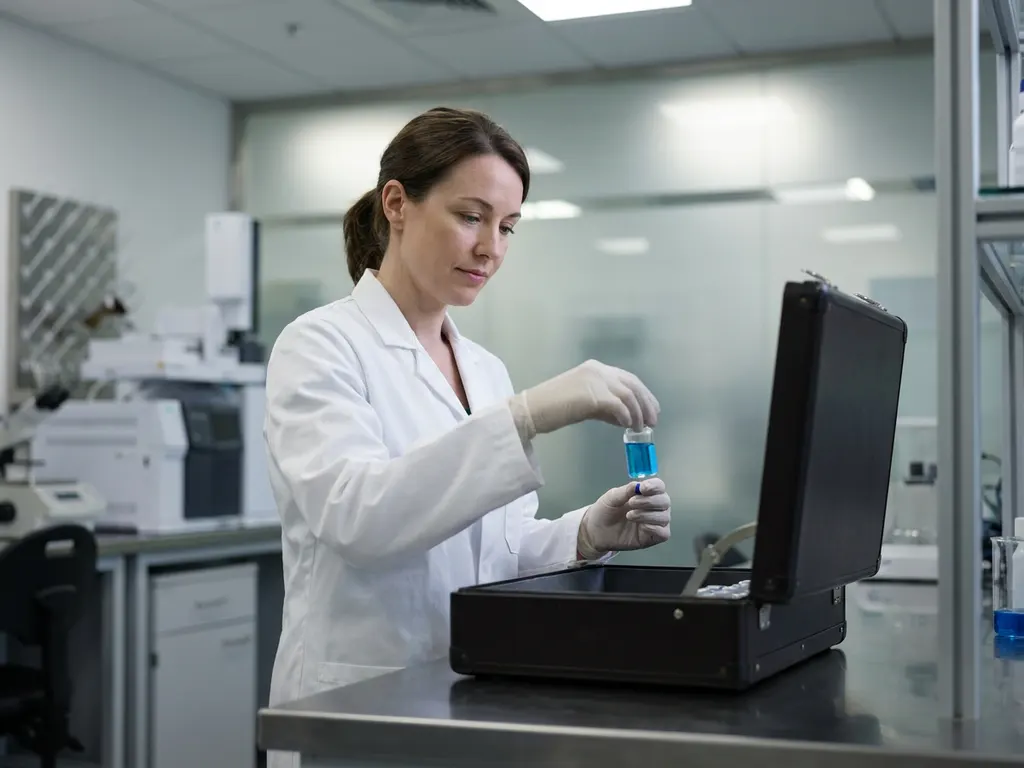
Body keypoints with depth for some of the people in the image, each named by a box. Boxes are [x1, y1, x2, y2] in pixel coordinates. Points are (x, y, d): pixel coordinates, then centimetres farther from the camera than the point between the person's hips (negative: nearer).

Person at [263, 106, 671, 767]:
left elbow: (495, 550, 11)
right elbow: (354, 513, -27)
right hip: (360, 707, -6)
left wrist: (584, 535, -8)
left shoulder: (487, 368, 11)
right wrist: (528, 416, -34)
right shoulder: (321, 346, -10)